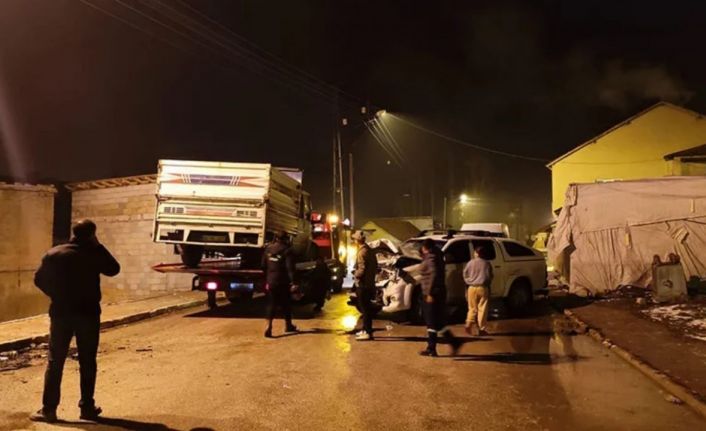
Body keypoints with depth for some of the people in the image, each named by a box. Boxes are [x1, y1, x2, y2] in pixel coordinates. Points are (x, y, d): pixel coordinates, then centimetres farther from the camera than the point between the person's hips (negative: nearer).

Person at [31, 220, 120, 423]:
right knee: (87, 362, 8)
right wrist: (99, 246, 7)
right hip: (88, 313, -2)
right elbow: (114, 269, 7)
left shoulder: (54, 253, 2)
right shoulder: (93, 254, -7)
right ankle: (87, 407, 13)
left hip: (61, 313, 2)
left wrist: (56, 295, 15)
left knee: (55, 361, 9)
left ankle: (48, 409, 9)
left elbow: (39, 279, 4)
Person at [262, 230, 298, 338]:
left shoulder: (268, 249, 7)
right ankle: (288, 325, 26)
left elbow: (264, 266, 12)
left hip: (271, 281, 4)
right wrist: (293, 282, -21)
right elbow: (290, 268, -19)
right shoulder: (286, 250, -12)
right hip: (283, 282, -4)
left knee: (272, 304, 9)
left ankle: (268, 326, -8)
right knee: (286, 304, 12)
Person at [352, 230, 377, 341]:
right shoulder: (369, 250, 10)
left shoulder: (361, 252, -19)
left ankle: (368, 333, 1)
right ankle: (365, 329, 27)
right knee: (366, 308, 17)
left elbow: (361, 270, -23)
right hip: (370, 283, 9)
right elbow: (375, 267, 16)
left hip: (363, 285, -9)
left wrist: (355, 273, -6)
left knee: (365, 309, -3)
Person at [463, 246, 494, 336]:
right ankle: (481, 328, 3)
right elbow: (490, 276, 4)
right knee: (482, 309, 3)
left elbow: (465, 274, 4)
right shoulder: (487, 264, 0)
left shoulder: (470, 263, 0)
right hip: (483, 288, -1)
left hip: (472, 288, 1)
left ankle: (469, 324, -5)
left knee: (472, 308, 11)